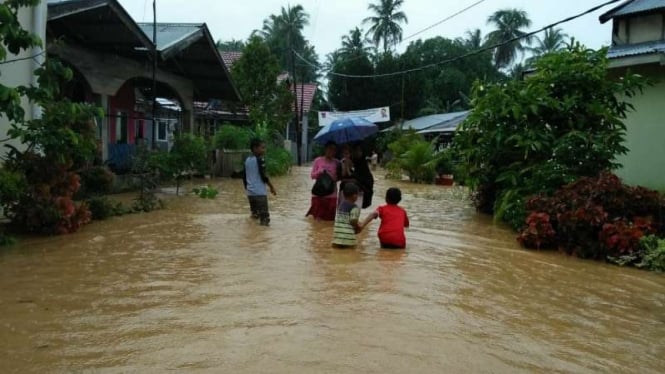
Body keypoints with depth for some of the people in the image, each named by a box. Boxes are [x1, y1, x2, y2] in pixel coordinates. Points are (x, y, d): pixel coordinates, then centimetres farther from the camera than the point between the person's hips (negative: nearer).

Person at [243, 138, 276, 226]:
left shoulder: (247, 160, 12)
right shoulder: (260, 160, -10)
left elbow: (244, 177, 16)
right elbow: (263, 176, -14)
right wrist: (271, 187, -5)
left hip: (250, 192, 7)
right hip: (260, 192, -7)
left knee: (254, 213, 15)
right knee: (264, 215, -4)